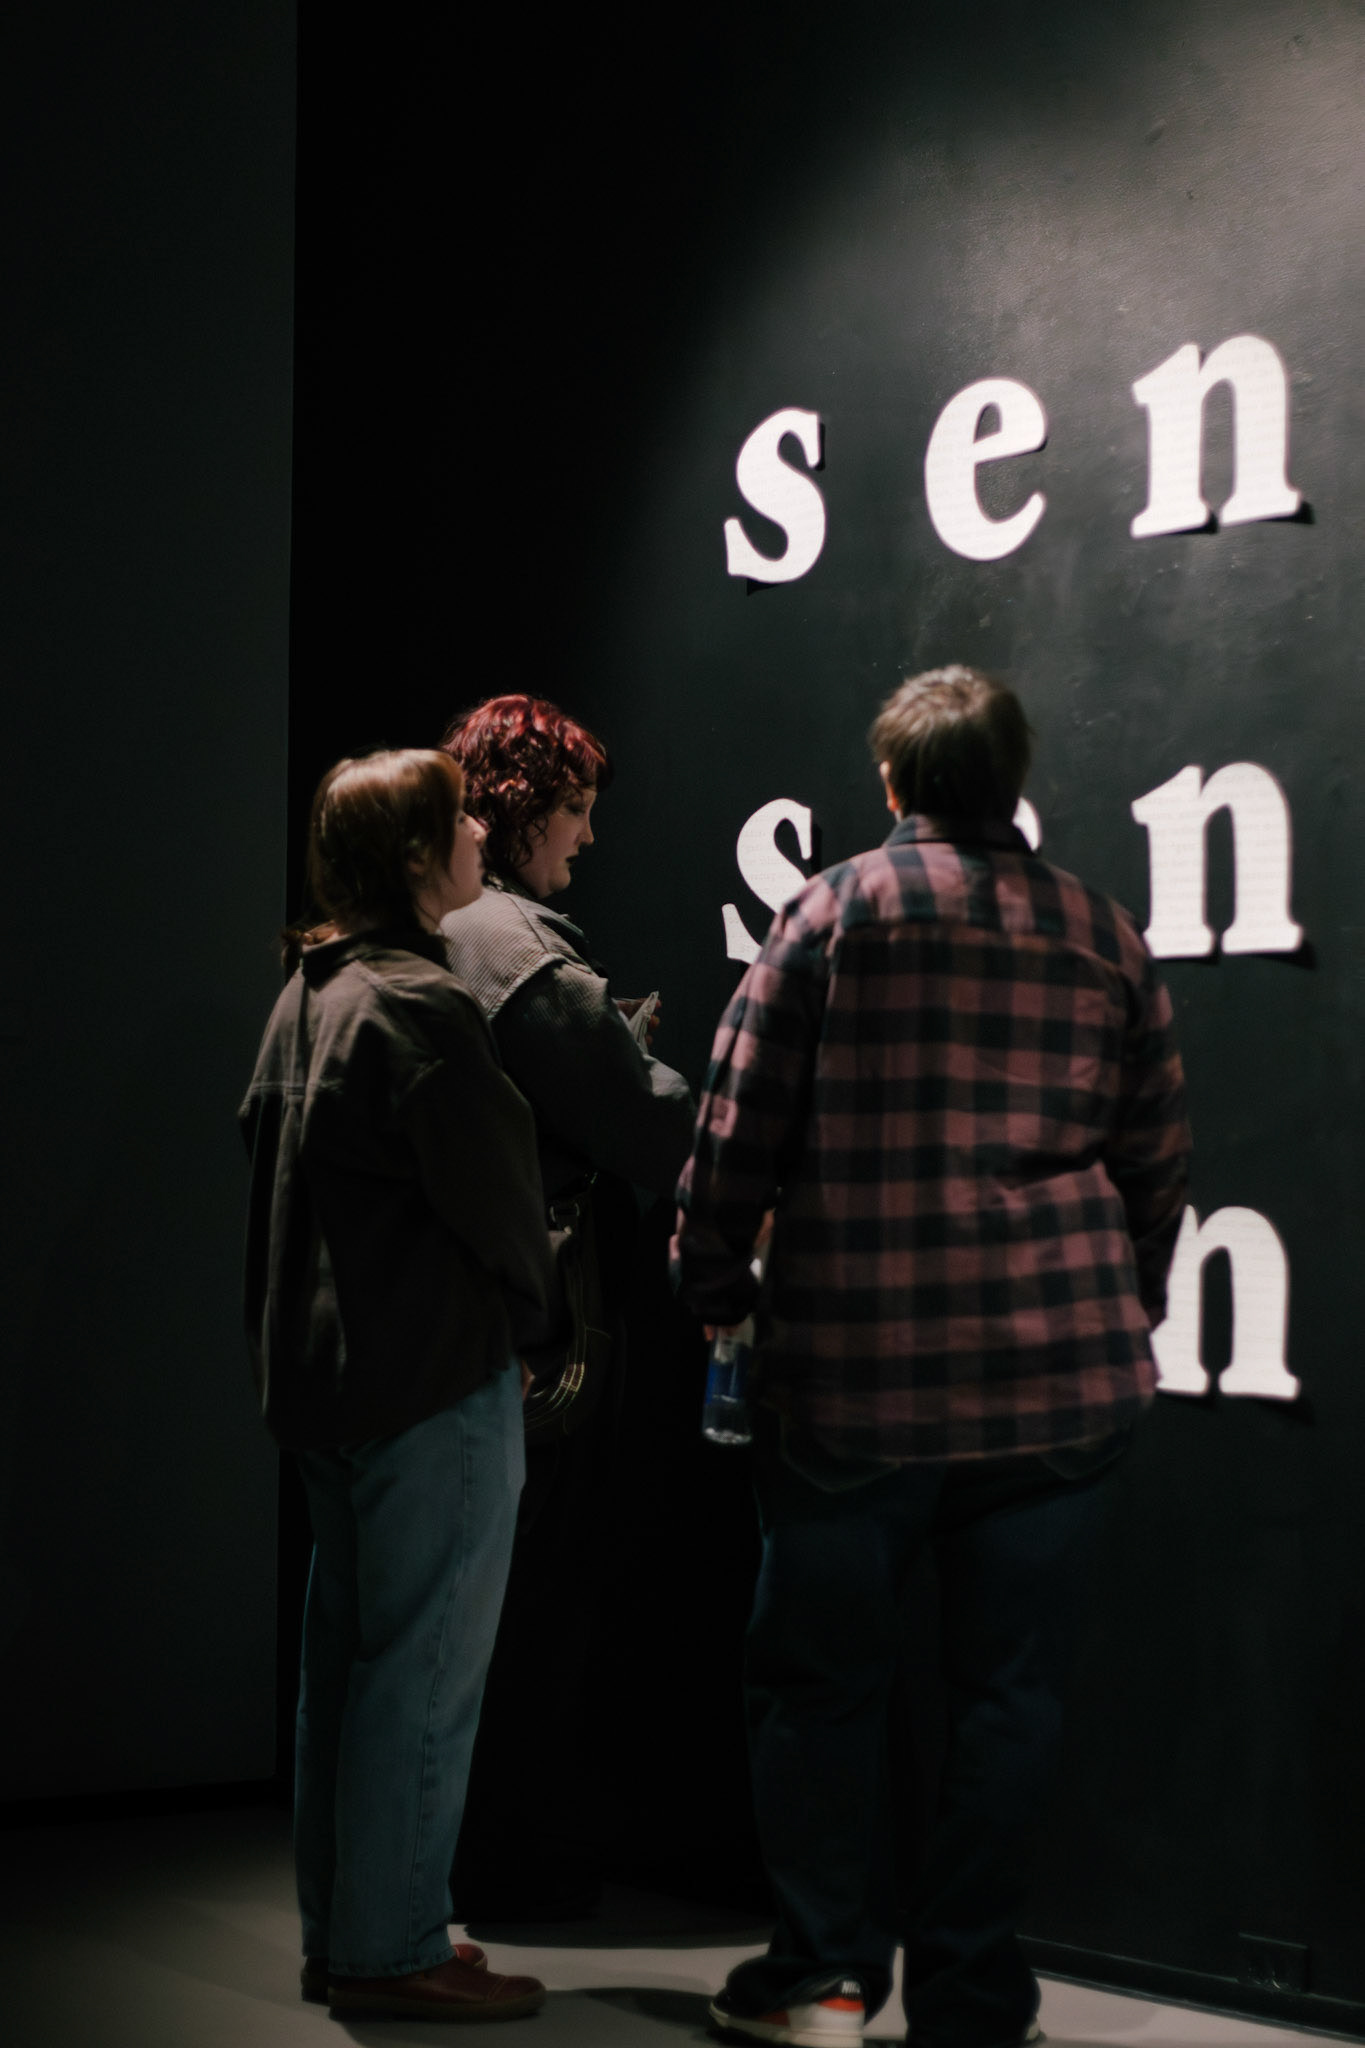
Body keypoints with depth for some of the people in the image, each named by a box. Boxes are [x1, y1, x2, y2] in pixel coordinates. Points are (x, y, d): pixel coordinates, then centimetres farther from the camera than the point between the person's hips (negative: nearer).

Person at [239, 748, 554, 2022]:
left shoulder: (307, 994, 12)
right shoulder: (417, 1006, -18)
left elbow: (262, 1144, 18)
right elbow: (497, 1194, -15)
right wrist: (532, 1296, 5)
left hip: (327, 1376, 10)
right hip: (435, 1383, -10)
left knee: (345, 1657, 16)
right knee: (425, 1672, -2)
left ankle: (337, 1932, 24)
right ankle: (393, 1953, 4)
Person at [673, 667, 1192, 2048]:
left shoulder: (833, 910, -2)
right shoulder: (1101, 935, 7)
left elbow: (740, 1121, -3)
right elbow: (1158, 1158, 12)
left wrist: (715, 1284, 11)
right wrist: (1123, 1310, 26)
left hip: (854, 1372, -2)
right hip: (1059, 1373, 2)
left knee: (821, 1676, 10)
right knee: (1009, 1690, 8)